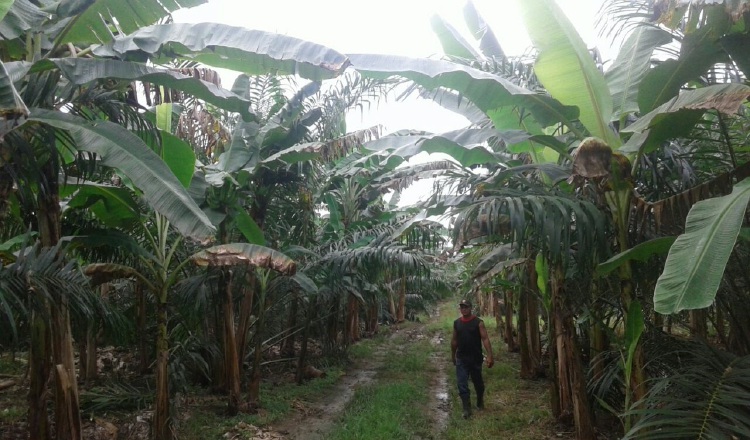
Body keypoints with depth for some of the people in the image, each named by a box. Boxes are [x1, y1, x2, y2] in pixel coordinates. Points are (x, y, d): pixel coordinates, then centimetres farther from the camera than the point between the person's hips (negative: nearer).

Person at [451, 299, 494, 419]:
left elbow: (485, 339, -15)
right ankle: (467, 409, 4)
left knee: (478, 383, 16)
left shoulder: (478, 322, -10)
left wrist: (489, 356, -23)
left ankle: (480, 402, 41)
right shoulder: (456, 323, 1)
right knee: (462, 385, -4)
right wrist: (453, 356, 16)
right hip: (461, 359, 2)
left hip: (476, 358, -2)